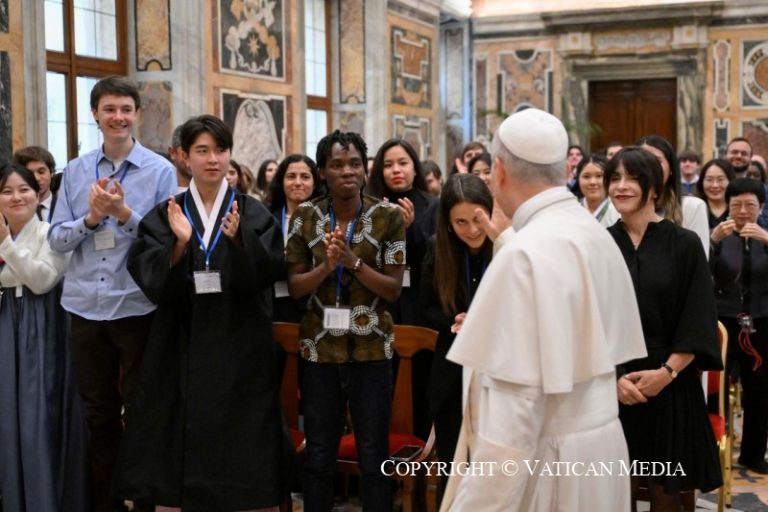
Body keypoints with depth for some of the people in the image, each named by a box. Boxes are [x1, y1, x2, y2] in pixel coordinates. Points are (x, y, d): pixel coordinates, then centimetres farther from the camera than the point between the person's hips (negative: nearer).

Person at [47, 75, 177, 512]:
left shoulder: (161, 170, -5)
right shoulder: (75, 171, 6)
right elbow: (56, 238, 3)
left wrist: (124, 214, -20)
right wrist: (91, 218, -14)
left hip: (138, 307, -4)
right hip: (86, 307, 4)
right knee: (99, 411, 15)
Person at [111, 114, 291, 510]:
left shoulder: (254, 214, 3)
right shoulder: (164, 216, 5)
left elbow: (263, 275, -10)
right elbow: (155, 283, -6)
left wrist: (237, 239, -27)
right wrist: (180, 243, -23)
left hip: (239, 348, -1)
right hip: (181, 347, 1)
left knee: (238, 446, 1)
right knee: (180, 443, 3)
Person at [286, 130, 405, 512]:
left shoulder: (388, 216, -4)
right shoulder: (305, 216, 2)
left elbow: (393, 289, -7)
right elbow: (294, 287, 1)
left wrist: (353, 261, -21)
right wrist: (326, 266, -18)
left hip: (371, 348, -1)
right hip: (320, 348, 2)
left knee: (373, 457, 4)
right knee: (318, 456, 9)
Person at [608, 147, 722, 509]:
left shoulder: (684, 244, -1)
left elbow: (698, 321, -4)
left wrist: (666, 372, -14)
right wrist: (612, 376, -11)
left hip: (670, 386, -1)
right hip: (611, 386, 1)